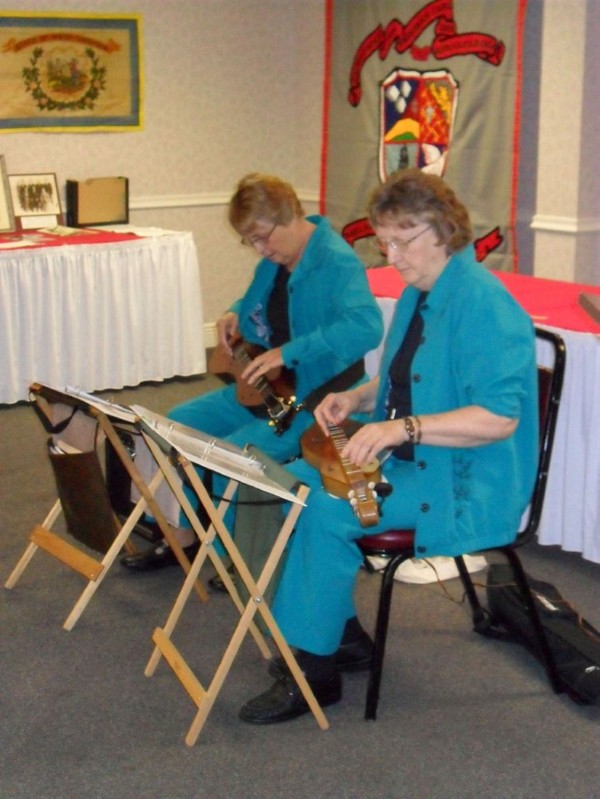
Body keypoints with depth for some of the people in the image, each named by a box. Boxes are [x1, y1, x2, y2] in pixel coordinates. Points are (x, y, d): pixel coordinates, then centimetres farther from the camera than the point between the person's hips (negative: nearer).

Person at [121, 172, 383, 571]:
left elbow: (366, 325, -40)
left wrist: (289, 352, -39)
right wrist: (236, 314, 3)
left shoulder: (336, 263, -23)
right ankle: (185, 537, 18)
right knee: (179, 422, 9)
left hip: (315, 403, -10)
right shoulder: (275, 259, 5)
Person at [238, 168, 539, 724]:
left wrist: (402, 427, -32)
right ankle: (340, 629, 9)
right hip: (404, 459, 10)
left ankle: (314, 672, -12)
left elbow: (500, 417, -28)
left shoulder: (484, 304, -20)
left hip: (465, 482, -10)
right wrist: (355, 398, 3)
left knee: (326, 510, -25)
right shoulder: (417, 293, 10)